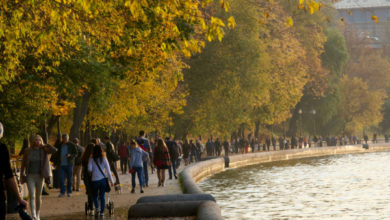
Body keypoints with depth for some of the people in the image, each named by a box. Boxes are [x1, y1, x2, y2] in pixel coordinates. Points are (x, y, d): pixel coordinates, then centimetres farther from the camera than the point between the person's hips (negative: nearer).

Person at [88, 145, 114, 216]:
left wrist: (92, 172, 10)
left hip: (95, 180, -1)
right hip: (103, 179, 1)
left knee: (94, 195, 17)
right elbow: (108, 170, 0)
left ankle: (97, 208, -3)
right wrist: (111, 180, 5)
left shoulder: (91, 159, -4)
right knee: (102, 196, 9)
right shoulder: (104, 159, 0)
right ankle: (102, 212, 6)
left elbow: (89, 169, -15)